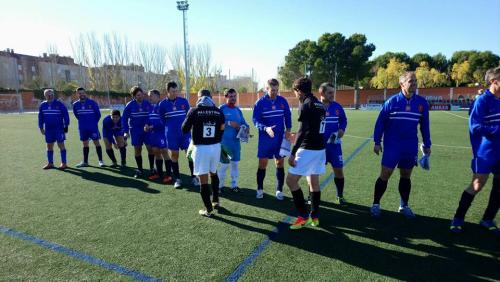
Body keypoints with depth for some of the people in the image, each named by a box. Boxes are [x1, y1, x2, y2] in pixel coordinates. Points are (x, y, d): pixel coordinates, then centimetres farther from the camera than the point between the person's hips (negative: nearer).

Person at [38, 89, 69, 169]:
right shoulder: (42, 105, 7)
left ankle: (64, 163, 4)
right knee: (49, 146, 10)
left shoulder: (59, 104, -6)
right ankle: (50, 163, 19)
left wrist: (66, 125, -7)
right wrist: (41, 127, 10)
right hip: (48, 129, 5)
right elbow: (40, 117, 13)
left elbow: (65, 114, -5)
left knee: (61, 145, -2)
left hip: (59, 128, -5)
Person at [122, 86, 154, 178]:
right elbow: (124, 118, -2)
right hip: (135, 131, 0)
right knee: (137, 149, 6)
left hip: (147, 130, 0)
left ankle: (152, 168, 10)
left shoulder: (148, 104, -3)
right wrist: (125, 131, -7)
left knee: (150, 148, -5)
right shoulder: (130, 105, -5)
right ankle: (140, 170, 19)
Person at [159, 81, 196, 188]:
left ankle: (193, 177, 10)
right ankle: (177, 179, 19)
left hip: (185, 132, 0)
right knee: (174, 155, 6)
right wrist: (165, 131, 7)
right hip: (171, 135, 0)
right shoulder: (163, 104, 0)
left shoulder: (184, 101, 2)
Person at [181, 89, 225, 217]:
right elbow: (222, 130, 7)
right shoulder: (218, 112, 3)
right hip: (216, 147, 4)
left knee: (203, 178, 5)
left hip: (200, 148, -4)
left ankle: (208, 209, 12)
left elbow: (184, 130, 1)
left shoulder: (194, 111, -6)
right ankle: (215, 201, 36)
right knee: (213, 173, 25)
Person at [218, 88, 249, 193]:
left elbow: (243, 122, 12)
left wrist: (246, 128, -9)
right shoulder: (222, 109, -6)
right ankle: (219, 185, 16)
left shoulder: (238, 110, 11)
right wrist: (230, 123, -22)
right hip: (224, 140, -6)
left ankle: (234, 184, 23)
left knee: (235, 163, 12)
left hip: (236, 140, 6)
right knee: (224, 163, -1)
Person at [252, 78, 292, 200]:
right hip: (265, 138, -2)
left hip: (280, 138, 2)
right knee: (262, 164, 3)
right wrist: (266, 128, -29)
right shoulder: (260, 103, -7)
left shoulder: (283, 101, 0)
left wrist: (288, 130, -3)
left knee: (280, 163, 6)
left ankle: (279, 190, 19)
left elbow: (288, 116, 10)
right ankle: (260, 189, 20)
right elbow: (255, 120, -12)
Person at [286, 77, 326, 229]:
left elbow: (302, 131, -20)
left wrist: (293, 153, -18)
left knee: (291, 180, -1)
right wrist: (299, 136, 31)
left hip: (308, 149, -9)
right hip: (320, 149, 9)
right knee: (314, 182, 15)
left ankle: (303, 216, 3)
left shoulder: (306, 105, -14)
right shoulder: (320, 105, 12)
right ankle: (314, 217, 23)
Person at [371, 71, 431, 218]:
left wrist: (427, 145, 11)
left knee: (406, 176, 13)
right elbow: (380, 122, -3)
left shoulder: (422, 103, 2)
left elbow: (424, 125, 11)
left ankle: (404, 206, 27)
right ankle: (376, 204, 11)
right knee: (385, 175, -2)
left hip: (411, 147, 3)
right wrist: (377, 142, -5)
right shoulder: (392, 101, -8)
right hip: (392, 145, -3)